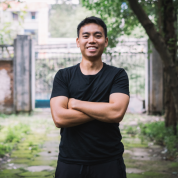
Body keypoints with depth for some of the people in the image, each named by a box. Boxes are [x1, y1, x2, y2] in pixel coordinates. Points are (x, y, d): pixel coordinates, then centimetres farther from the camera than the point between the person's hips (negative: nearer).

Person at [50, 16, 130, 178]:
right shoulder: (63, 76, 3)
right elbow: (59, 118, -12)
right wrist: (103, 111, -13)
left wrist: (75, 103, -10)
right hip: (69, 162, 1)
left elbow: (117, 112, -17)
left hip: (108, 163, -1)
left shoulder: (118, 75, 1)